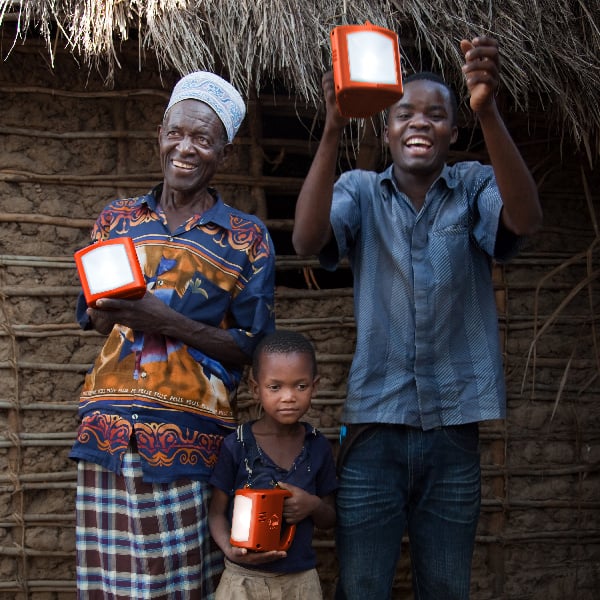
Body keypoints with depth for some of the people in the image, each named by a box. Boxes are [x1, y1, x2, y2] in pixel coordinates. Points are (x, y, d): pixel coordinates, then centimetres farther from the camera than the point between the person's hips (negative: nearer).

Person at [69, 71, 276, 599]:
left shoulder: (247, 238, 5)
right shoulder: (117, 219, 15)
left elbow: (253, 348, 1)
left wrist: (169, 323, -13)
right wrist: (110, 311, -3)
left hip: (190, 438, -2)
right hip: (107, 431, 3)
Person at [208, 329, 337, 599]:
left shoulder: (318, 447, -1)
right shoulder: (236, 445, -8)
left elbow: (330, 519, 8)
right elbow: (217, 512, -2)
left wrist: (314, 506, -13)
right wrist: (230, 549, -20)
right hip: (244, 578, -2)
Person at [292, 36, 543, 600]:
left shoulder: (475, 186, 4)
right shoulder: (359, 190, 3)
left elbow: (525, 219, -18)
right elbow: (306, 239, -16)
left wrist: (487, 111, -32)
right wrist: (333, 129, -28)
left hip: (455, 426, 1)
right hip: (374, 425, -1)